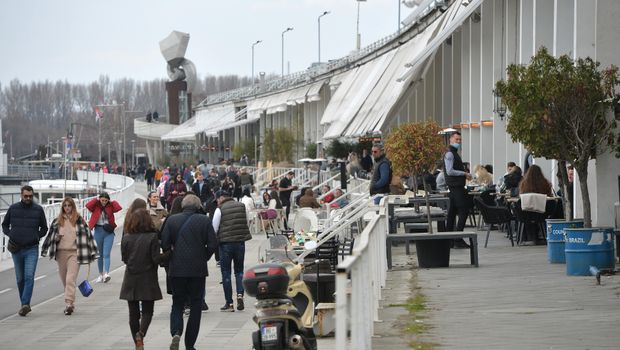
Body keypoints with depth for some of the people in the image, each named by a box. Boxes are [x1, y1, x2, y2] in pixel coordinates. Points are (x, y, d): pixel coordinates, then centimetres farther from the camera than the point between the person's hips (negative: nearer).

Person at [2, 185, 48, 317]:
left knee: (29, 277, -14)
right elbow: (4, 225, 16)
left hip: (32, 249, -2)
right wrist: (10, 235, -2)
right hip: (16, 249, 2)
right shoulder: (13, 208, 4)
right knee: (20, 279, 10)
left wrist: (37, 236, -4)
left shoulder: (38, 209, 1)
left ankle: (25, 304, -20)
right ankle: (24, 304, 19)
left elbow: (44, 228, 12)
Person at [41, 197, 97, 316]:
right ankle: (70, 303, 22)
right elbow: (50, 235, 15)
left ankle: (69, 304, -19)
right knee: (64, 280, 10)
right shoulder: (57, 221, 8)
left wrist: (92, 252, 2)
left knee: (70, 280, -15)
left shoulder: (79, 220, 0)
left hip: (74, 253, -4)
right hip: (61, 252, 4)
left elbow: (87, 234, 3)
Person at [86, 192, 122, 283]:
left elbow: (119, 208, -13)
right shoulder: (95, 207, 1)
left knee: (106, 254, -12)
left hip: (108, 232, -1)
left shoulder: (110, 207, 3)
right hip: (98, 231, 1)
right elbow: (88, 206, -17)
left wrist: (111, 202, -4)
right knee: (100, 254, 11)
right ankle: (101, 274, 18)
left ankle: (106, 274, -24)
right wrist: (96, 200, -9)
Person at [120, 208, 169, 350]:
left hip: (131, 281, 3)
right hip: (148, 280, -2)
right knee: (147, 311, 5)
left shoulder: (126, 238, -1)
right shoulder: (152, 237, -10)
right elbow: (156, 258, -13)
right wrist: (170, 252, -6)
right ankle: (141, 333, -21)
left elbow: (124, 258, 6)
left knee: (133, 313, 10)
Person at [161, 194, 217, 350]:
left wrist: (171, 259, 13)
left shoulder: (171, 220, -1)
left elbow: (164, 244, -4)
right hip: (198, 269, -1)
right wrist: (203, 258, 10)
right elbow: (213, 245, -6)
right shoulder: (204, 220, -3)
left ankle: (176, 332, -16)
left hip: (177, 269, 1)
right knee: (195, 306, 9)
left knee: (177, 304, 11)